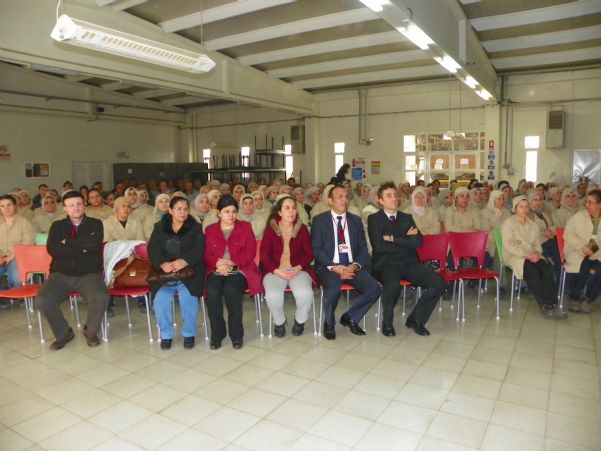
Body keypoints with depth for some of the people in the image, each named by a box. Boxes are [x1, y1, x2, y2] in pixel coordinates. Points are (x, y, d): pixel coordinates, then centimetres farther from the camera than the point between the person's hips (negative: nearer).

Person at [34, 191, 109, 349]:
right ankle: (63, 333, 3)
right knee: (42, 301, -23)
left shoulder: (95, 224, 8)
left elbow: (94, 243, -13)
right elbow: (52, 249, -5)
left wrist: (67, 241, -4)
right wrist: (81, 248, -7)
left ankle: (91, 330, 0)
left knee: (101, 297, -30)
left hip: (89, 274, -2)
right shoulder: (57, 226, 13)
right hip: (61, 274, 2)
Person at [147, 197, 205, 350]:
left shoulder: (195, 228, 7)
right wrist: (163, 263, -19)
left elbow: (198, 251, -4)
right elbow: (152, 249, 2)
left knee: (188, 296, -28)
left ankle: (189, 333, -6)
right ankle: (166, 334, -3)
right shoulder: (159, 227, 13)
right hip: (164, 272, 2)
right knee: (161, 298, -25)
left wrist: (184, 261, -23)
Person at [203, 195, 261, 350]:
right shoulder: (210, 230, 17)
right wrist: (218, 263, -14)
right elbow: (206, 254, 8)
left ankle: (237, 334, -17)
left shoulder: (245, 227, 12)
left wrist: (230, 263, -12)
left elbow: (250, 252, 2)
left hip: (239, 270, -2)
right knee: (212, 292, -30)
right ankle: (217, 334, -12)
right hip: (216, 270, 2)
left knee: (231, 290, -32)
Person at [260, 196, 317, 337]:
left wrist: (298, 268, -13)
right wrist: (276, 270, -15)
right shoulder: (271, 229, 2)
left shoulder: (302, 228, 6)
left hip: (298, 270, 1)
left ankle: (300, 321, 5)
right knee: (273, 295, -31)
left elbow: (309, 253, 5)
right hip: (275, 271, -1)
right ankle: (279, 322, 3)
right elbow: (264, 254, 0)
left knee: (305, 294, -29)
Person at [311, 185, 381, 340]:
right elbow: (316, 249, -5)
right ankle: (329, 324, -2)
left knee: (374, 289, -20)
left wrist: (355, 266, -12)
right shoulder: (319, 220, 2)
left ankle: (350, 317, 7)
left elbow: (363, 249, 8)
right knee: (333, 290, -35)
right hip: (328, 267, -3)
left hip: (352, 266, 4)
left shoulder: (356, 220, 12)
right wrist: (333, 267, -19)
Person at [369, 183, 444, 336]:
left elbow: (418, 242, 1)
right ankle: (387, 322, -8)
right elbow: (379, 247, -11)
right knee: (393, 286, -37)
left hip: (409, 263, 5)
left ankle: (415, 319, 3)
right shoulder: (374, 219, 4)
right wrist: (405, 240, -2)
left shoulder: (407, 218, 18)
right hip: (386, 264, -5)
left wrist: (393, 238, -6)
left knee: (438, 283, -17)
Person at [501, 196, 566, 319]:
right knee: (532, 271, -33)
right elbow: (508, 245, -11)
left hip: (532, 256, 5)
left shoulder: (532, 224, 20)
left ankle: (551, 304, -26)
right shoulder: (508, 223, 1)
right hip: (514, 257, -5)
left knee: (547, 269, -26)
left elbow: (537, 243, 17)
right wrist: (526, 255, -20)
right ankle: (544, 305, -25)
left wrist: (536, 253, -8)